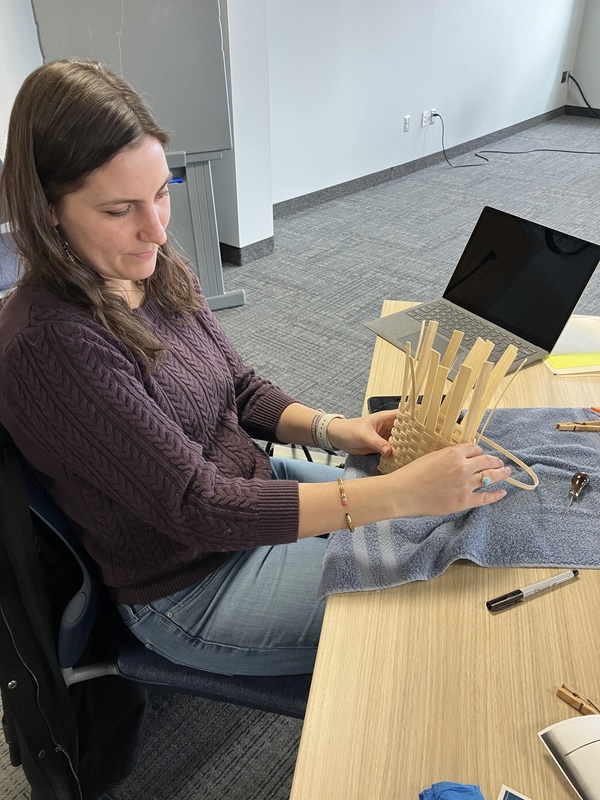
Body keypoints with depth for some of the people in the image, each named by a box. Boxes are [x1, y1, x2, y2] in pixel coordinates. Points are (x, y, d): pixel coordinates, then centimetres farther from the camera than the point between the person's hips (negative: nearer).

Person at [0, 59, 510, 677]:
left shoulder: (155, 272, -5)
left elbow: (241, 389, 4)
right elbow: (196, 508, -31)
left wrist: (331, 428, -14)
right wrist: (399, 492, -34)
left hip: (252, 487, 7)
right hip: (189, 590, -6)